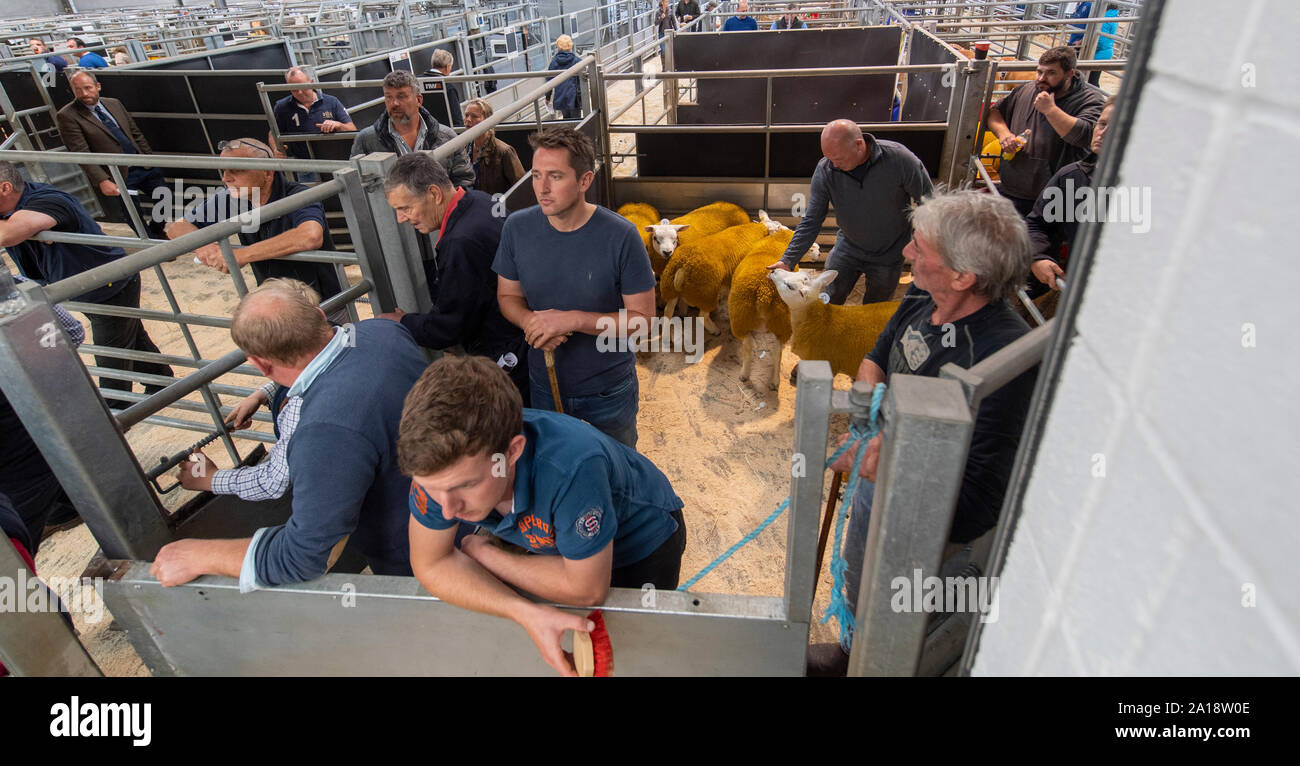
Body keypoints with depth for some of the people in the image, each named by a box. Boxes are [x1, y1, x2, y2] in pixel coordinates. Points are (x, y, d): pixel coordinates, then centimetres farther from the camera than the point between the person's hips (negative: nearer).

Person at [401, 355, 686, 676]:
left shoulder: (572, 466, -48)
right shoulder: (440, 461, -32)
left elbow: (586, 589, -33)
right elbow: (432, 564, -19)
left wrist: (482, 552, -22)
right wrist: (524, 612, -36)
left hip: (643, 538, -3)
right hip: (545, 538, 4)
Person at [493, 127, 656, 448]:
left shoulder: (620, 236, -22)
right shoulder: (517, 227, -12)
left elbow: (643, 316, -18)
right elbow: (507, 295, 1)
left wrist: (572, 319, -28)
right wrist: (530, 322, -22)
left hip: (609, 389, -2)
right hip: (545, 384, 3)